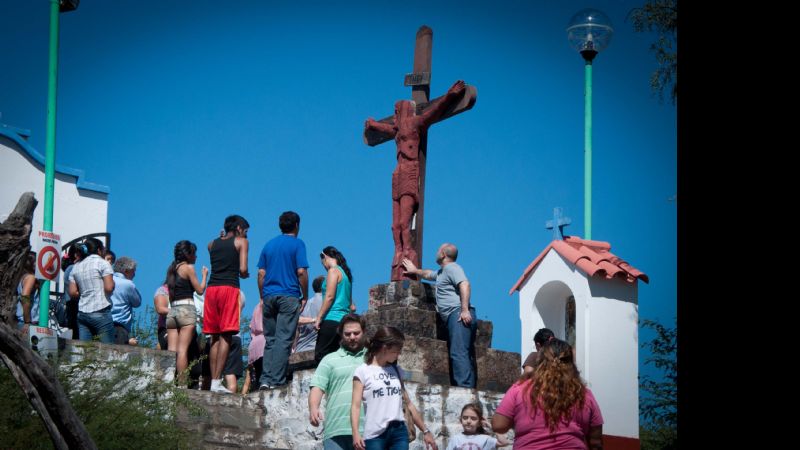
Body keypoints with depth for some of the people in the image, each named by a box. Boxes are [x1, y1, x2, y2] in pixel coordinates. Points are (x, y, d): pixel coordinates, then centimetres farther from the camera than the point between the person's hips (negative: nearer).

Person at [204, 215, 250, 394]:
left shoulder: (212, 244, 19)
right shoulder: (241, 242, 6)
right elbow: (242, 269, -5)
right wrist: (245, 275, 19)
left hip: (212, 288, 5)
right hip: (229, 288, -5)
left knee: (215, 337, 8)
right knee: (226, 336, -8)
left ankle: (213, 381, 2)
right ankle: (217, 381, -17)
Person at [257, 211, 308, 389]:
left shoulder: (269, 245, 14)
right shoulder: (297, 244, -2)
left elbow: (261, 273, 11)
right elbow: (301, 272, -9)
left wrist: (263, 297, 17)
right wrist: (304, 297, -1)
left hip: (269, 296, 5)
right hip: (289, 297, -5)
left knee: (270, 339, 9)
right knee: (284, 339, -6)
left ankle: (265, 380, 0)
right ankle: (276, 380, -12)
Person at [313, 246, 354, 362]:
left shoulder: (333, 271, -5)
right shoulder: (345, 272, 20)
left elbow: (330, 296, -13)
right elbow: (350, 302, 23)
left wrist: (318, 318, -12)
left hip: (332, 318, -9)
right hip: (344, 319, 9)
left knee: (320, 355, -11)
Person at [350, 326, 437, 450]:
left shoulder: (396, 371, 15)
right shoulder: (363, 371, 0)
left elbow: (408, 404, 20)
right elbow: (356, 405, -7)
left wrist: (425, 431, 20)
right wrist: (355, 434, -22)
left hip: (399, 432, 4)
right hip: (375, 434, -4)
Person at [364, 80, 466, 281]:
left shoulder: (416, 123, 4)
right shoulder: (398, 129, 25)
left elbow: (436, 110, -6)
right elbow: (383, 127, 47)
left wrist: (450, 95, -18)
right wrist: (371, 124, 66)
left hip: (410, 176, -8)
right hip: (398, 177, 8)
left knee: (404, 222, -17)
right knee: (396, 224, -1)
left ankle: (408, 263, -22)